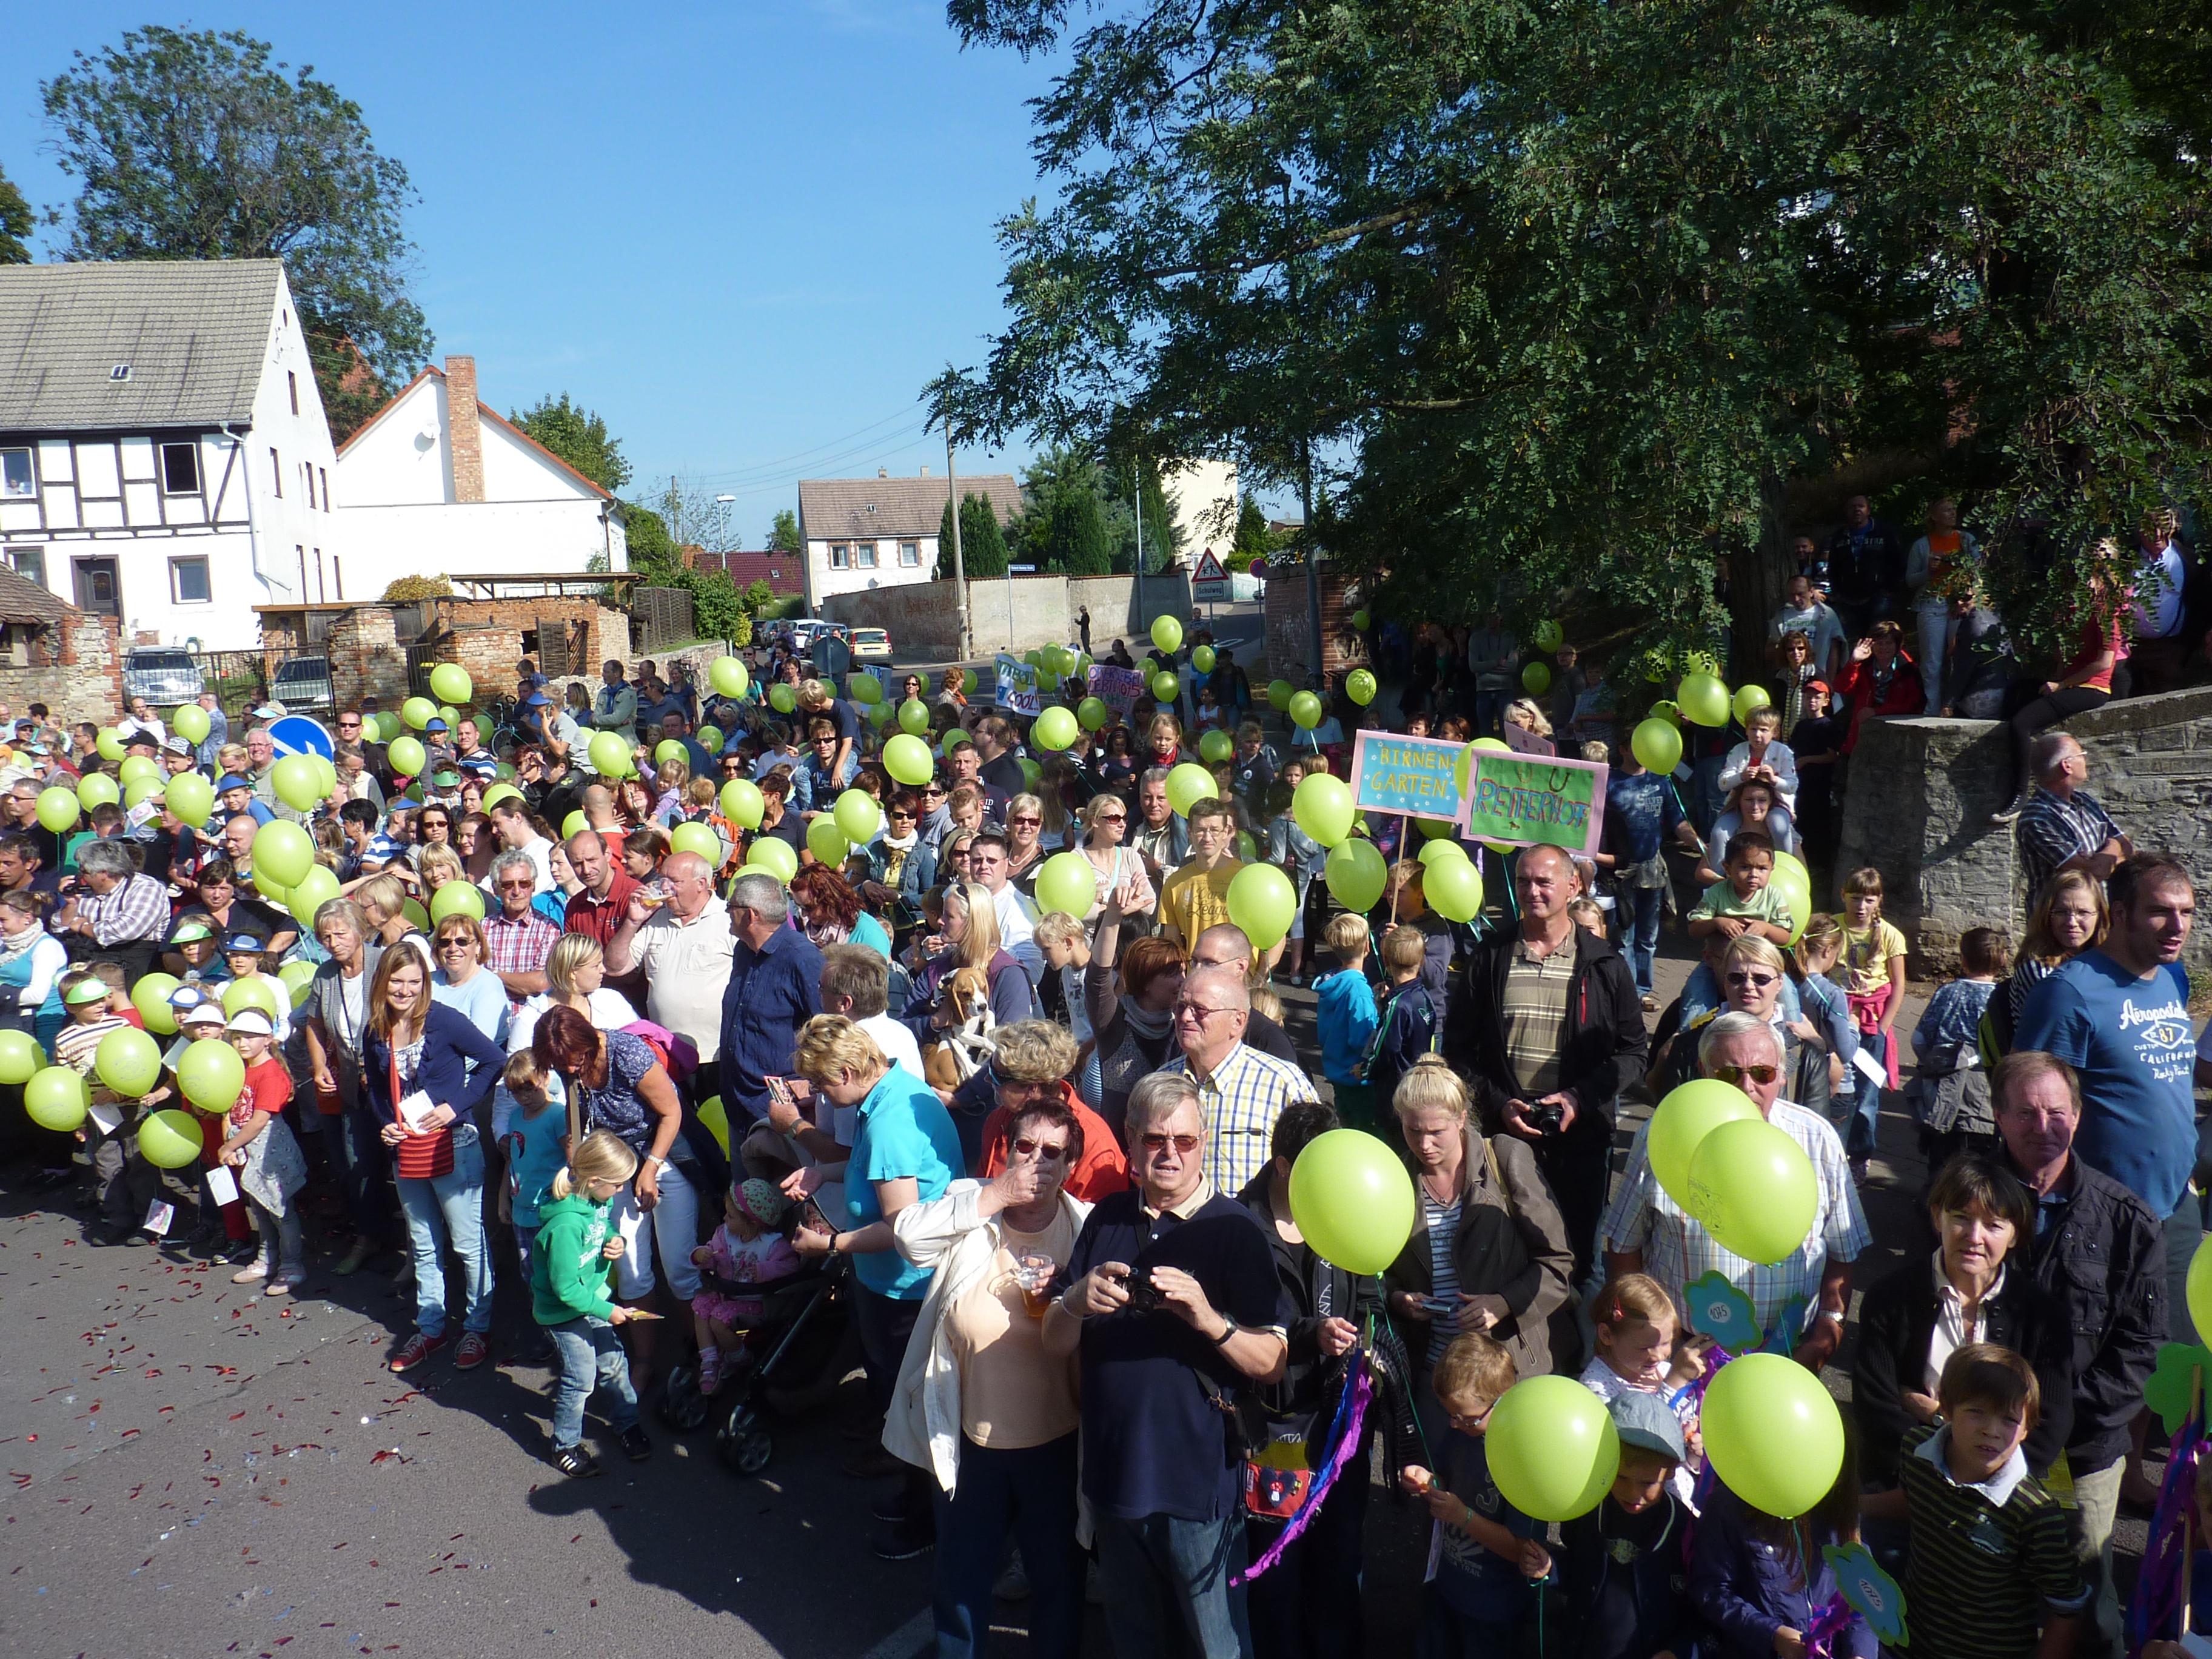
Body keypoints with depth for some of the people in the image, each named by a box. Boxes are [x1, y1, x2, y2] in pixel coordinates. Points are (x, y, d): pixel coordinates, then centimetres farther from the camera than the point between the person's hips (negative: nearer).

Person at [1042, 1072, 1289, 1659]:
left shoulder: (1234, 1229, -9)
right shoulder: (1107, 1219, 4)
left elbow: (1273, 1364, -13)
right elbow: (1055, 1345, 4)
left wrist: (1210, 1320, -31)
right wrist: (1077, 1302, -18)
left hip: (1199, 1482, -4)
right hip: (1113, 1474, 5)